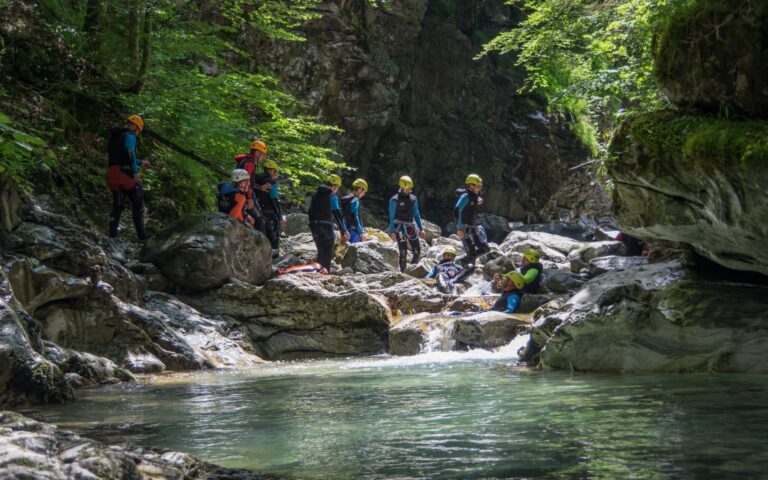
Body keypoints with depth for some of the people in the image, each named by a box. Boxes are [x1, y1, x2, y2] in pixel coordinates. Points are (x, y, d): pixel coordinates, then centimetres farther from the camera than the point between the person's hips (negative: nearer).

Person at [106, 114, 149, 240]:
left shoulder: (113, 137, 22)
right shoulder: (130, 135, -4)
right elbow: (129, 151, -23)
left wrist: (140, 162, 37)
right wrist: (135, 170, -24)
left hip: (112, 172, 7)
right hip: (125, 172, -7)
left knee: (117, 205, 16)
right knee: (137, 202, 5)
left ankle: (113, 232, 2)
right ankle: (141, 234, 2)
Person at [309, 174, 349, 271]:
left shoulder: (315, 195, 14)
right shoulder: (332, 196, -8)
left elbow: (310, 211, 17)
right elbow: (337, 214, -13)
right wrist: (343, 231, -11)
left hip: (314, 227, 7)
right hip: (326, 227, -7)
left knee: (321, 251, 18)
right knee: (327, 253, -2)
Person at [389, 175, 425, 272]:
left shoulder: (413, 199, 9)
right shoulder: (395, 200, -7)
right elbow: (391, 216, -6)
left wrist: (421, 229, 12)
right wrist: (392, 231, -12)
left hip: (411, 227, 5)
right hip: (400, 228, -5)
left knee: (417, 252, 0)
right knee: (403, 253, -9)